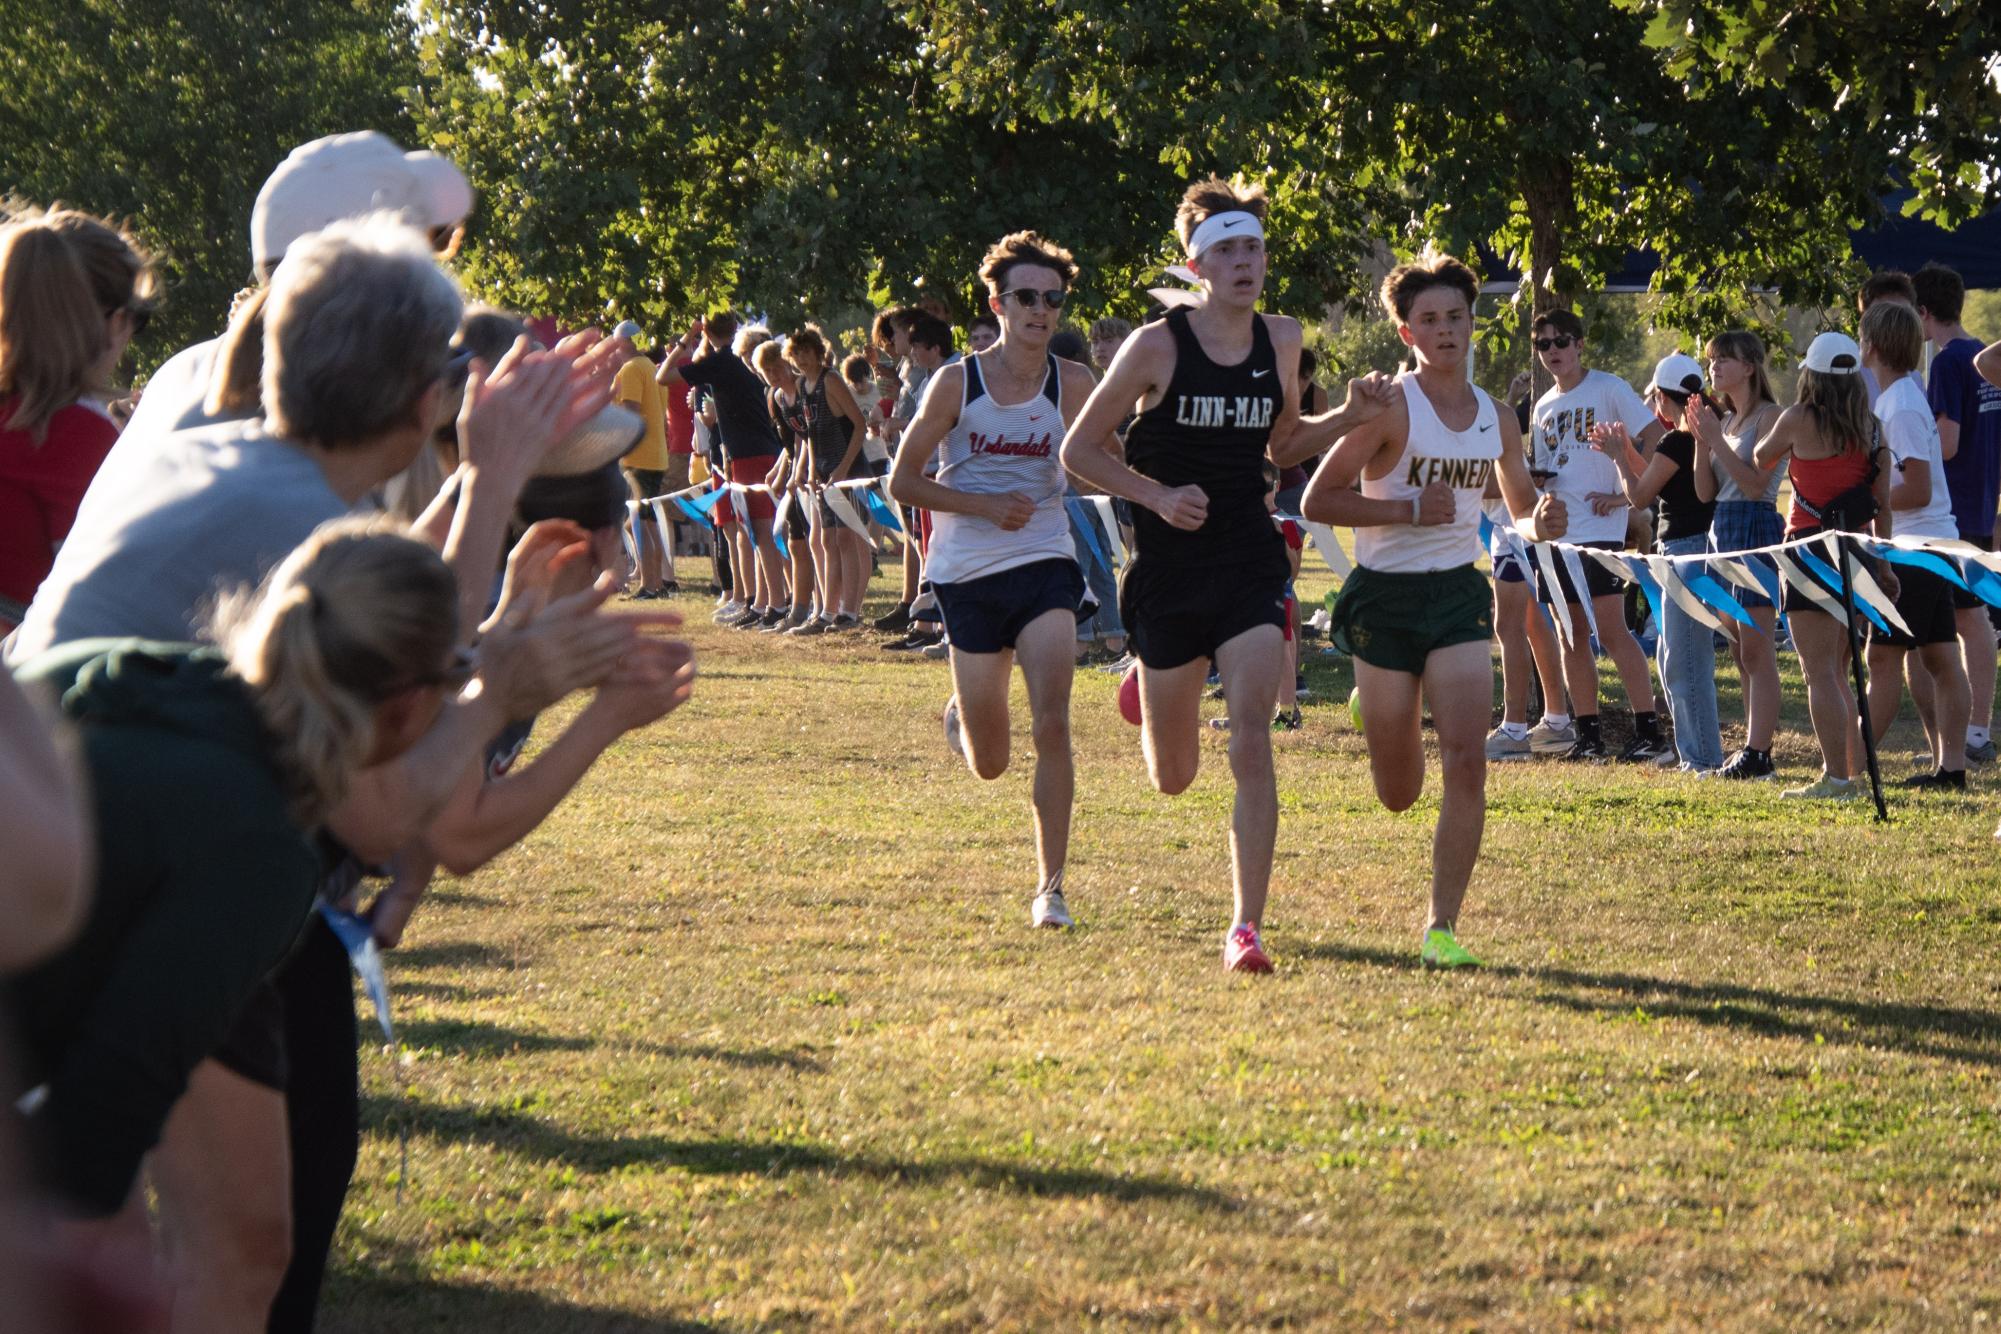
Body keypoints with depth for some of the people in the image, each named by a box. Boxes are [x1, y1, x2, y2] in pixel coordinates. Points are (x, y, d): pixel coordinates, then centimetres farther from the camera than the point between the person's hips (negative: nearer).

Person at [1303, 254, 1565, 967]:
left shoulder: (1497, 418, 7)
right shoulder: (1390, 407, -9)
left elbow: (1522, 511, 20)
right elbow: (1318, 499, -13)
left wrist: (1543, 520, -3)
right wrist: (1411, 510, -20)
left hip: (1459, 593, 3)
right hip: (1386, 595, -3)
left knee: (1467, 762, -15)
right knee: (1398, 795, 6)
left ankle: (1442, 928, -8)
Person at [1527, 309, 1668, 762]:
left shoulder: (1608, 389, -3)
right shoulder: (1544, 406, 17)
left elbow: (1654, 436, -10)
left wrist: (1625, 494, -14)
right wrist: (1531, 478, 0)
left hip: (1599, 529, -7)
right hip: (1554, 532, 7)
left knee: (1611, 629, -12)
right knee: (1571, 636, 7)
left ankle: (1649, 731, -10)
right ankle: (1588, 734, 11)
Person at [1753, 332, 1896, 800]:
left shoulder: (1798, 420, -9)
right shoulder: (1872, 428, 5)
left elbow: (1761, 459, 10)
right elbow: (1883, 504, 7)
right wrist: (1884, 564, 14)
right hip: (1856, 551, 6)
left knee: (1819, 672, -5)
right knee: (1836, 673, 16)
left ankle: (1835, 777, -11)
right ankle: (1852, 772, 15)